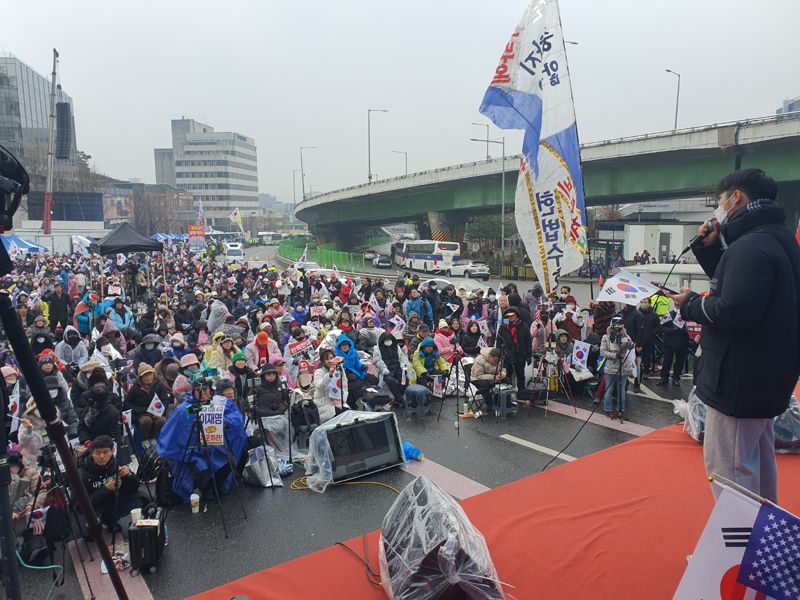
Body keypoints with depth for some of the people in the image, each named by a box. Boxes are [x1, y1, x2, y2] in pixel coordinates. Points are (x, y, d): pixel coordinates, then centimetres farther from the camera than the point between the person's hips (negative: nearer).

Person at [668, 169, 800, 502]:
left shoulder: (751, 246, -22)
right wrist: (710, 248, 9)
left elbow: (733, 310, -30)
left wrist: (690, 304, -13)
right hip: (767, 375, 11)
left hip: (741, 380, -11)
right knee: (758, 459, 25)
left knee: (727, 465, -3)